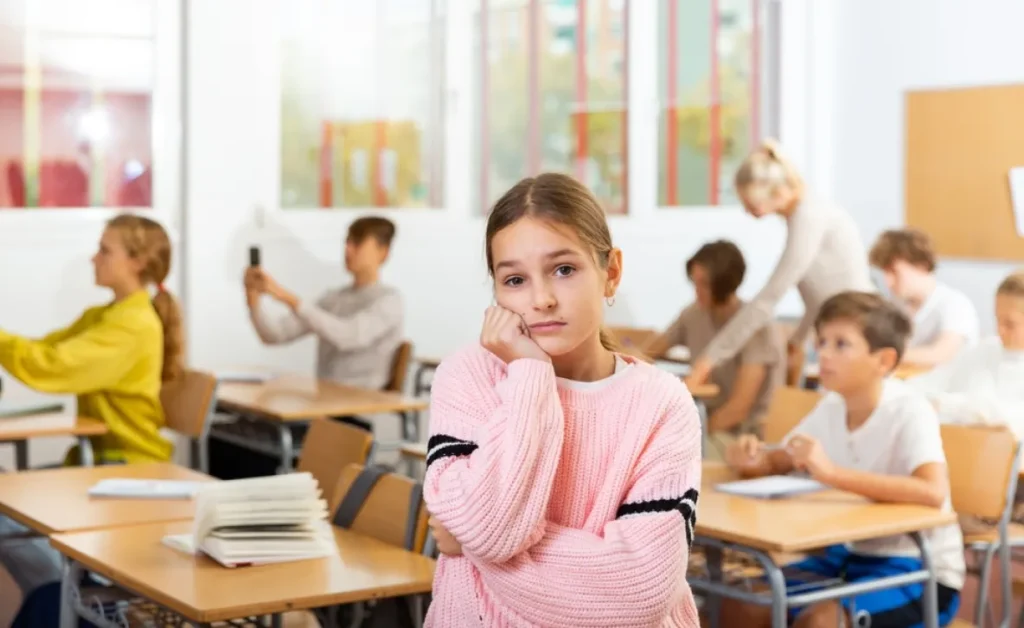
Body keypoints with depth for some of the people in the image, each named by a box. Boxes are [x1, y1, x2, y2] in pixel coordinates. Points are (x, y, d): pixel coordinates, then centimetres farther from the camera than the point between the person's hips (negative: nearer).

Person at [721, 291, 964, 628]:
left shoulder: (910, 411, -21)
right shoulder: (831, 407, -1)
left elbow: (933, 492, -38)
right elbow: (778, 463, 13)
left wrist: (832, 472, -40)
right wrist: (752, 459, -12)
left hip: (919, 570, -7)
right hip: (851, 555, 7)